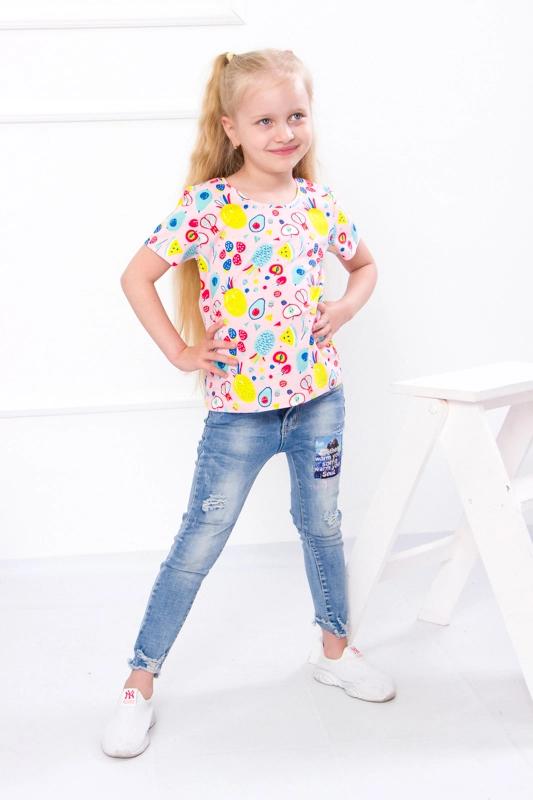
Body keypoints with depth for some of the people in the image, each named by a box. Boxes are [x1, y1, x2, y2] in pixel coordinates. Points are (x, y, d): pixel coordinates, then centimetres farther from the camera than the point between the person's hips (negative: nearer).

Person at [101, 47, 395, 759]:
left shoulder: (318, 200, 1)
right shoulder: (208, 204, -12)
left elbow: (366, 263, 19)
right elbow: (137, 277, -8)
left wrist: (347, 307, 0)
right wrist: (179, 352, -10)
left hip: (318, 395, 4)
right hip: (239, 407, -4)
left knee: (323, 524, 18)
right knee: (199, 545, 1)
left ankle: (337, 650, 39)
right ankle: (140, 683, 14)